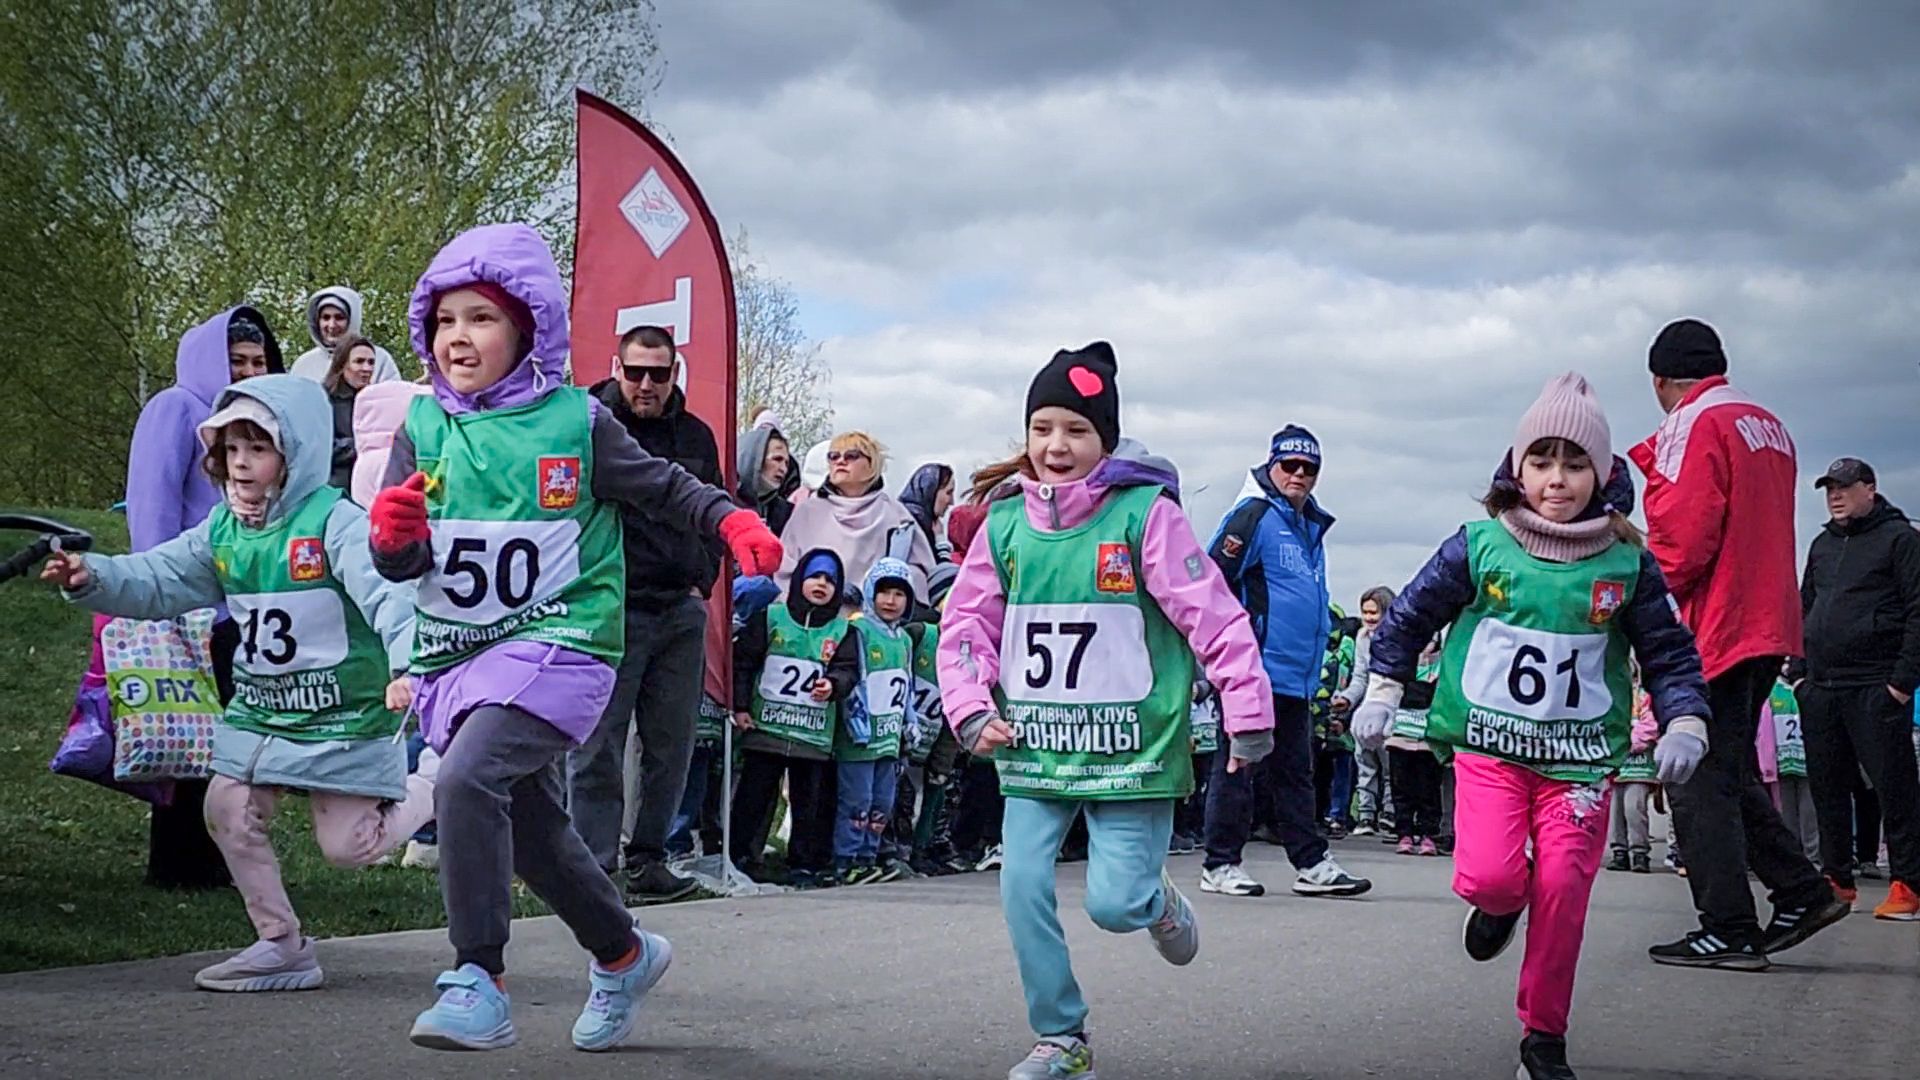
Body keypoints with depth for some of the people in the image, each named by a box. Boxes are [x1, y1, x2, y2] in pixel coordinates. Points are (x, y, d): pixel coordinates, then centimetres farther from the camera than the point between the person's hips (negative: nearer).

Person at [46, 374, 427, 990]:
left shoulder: (335, 522, -17)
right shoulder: (222, 531, 5)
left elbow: (387, 595, -27)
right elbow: (158, 582, 7)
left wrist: (405, 666, -42)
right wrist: (93, 578, -12)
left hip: (346, 714, -7)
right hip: (260, 711, 7)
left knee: (346, 845, -3)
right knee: (229, 811, 0)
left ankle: (426, 793, 28)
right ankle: (281, 945, 14)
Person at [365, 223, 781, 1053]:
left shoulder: (576, 422, -5)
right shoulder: (423, 427, 4)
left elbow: (663, 487, 8)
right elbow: (399, 567, 3)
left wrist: (733, 521, -10)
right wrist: (392, 534, -20)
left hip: (556, 643, -5)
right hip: (455, 653, 6)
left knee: (467, 779, -28)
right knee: (530, 827, 15)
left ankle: (479, 984, -23)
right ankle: (624, 956, 38)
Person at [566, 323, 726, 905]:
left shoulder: (695, 436, 13)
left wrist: (702, 580, 13)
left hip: (682, 612, 6)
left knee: (671, 744, 7)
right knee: (598, 746, -6)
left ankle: (647, 861, 15)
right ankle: (594, 868, -3)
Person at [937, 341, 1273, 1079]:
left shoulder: (1145, 513, -8)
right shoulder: (1006, 523, 3)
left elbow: (1213, 617, -9)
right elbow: (966, 623, 9)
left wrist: (1248, 713, -9)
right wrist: (971, 709, -4)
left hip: (1130, 747, -4)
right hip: (1033, 747, 4)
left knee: (1114, 904, -6)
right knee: (1023, 888, -3)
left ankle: (1159, 903, 32)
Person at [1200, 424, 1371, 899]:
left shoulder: (1311, 527, 18)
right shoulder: (1254, 516, -8)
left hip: (1296, 677, 9)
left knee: (1294, 771, 13)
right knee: (1239, 767, -2)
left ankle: (1312, 864, 16)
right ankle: (1220, 864, 4)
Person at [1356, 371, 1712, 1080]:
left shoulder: (1626, 563, -2)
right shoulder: (1480, 546, -4)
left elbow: (1669, 652, 7)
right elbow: (1411, 615, 8)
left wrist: (1684, 725, -6)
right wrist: (1382, 693, 7)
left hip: (1580, 757, 1)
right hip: (1488, 745, -1)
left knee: (1562, 894, -3)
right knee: (1488, 877, -17)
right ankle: (1503, 901, 23)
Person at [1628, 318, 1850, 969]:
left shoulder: (1694, 426, -11)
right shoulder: (1770, 427, 17)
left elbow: (1681, 535, -19)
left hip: (1710, 632, -9)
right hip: (1768, 627, 9)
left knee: (1697, 782, -4)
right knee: (1732, 774, 19)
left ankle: (1729, 932, -5)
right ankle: (1801, 892, 14)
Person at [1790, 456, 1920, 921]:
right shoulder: (1822, 545, 20)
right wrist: (1801, 672, 14)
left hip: (1875, 690, -7)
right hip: (1820, 689, 7)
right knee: (1827, 787, 9)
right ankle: (1836, 877, 17)